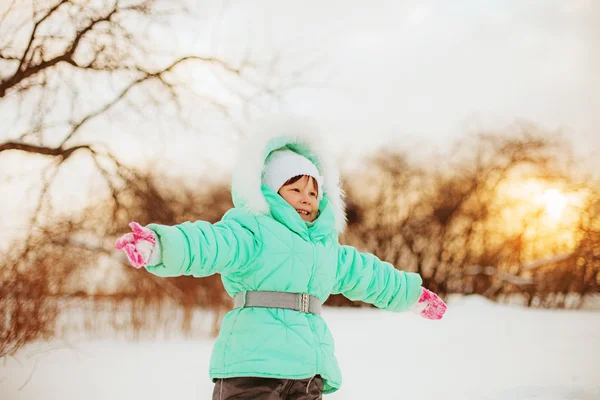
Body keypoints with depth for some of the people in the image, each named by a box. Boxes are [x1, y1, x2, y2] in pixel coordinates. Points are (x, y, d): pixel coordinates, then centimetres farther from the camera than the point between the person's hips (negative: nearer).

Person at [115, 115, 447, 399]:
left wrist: (411, 293, 52)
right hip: (255, 366, -8)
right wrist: (159, 245, -42)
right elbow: (208, 244, -22)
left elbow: (365, 275, 39)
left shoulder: (324, 246, 24)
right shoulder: (252, 230, -3)